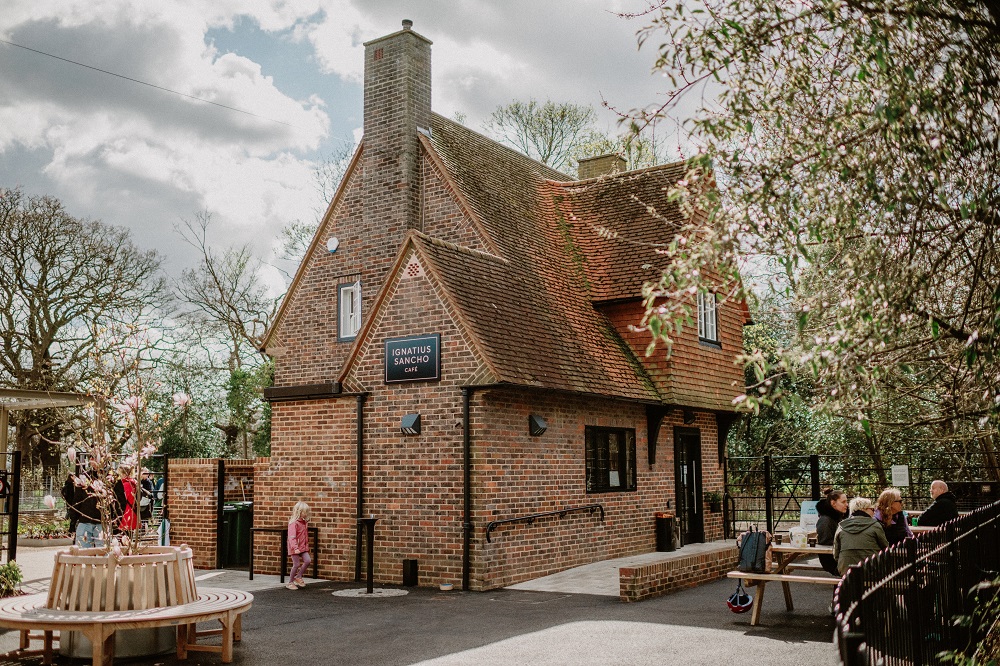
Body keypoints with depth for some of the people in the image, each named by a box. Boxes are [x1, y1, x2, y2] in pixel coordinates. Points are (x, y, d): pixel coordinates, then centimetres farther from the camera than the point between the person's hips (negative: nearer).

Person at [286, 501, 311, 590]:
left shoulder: (304, 522, 9)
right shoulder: (293, 523, -17)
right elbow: (292, 537, -25)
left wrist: (307, 545, 20)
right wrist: (295, 548, -33)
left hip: (303, 547, 7)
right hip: (295, 548, -7)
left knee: (307, 560, -4)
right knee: (296, 564, -3)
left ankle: (298, 577, 13)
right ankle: (290, 582, 13)